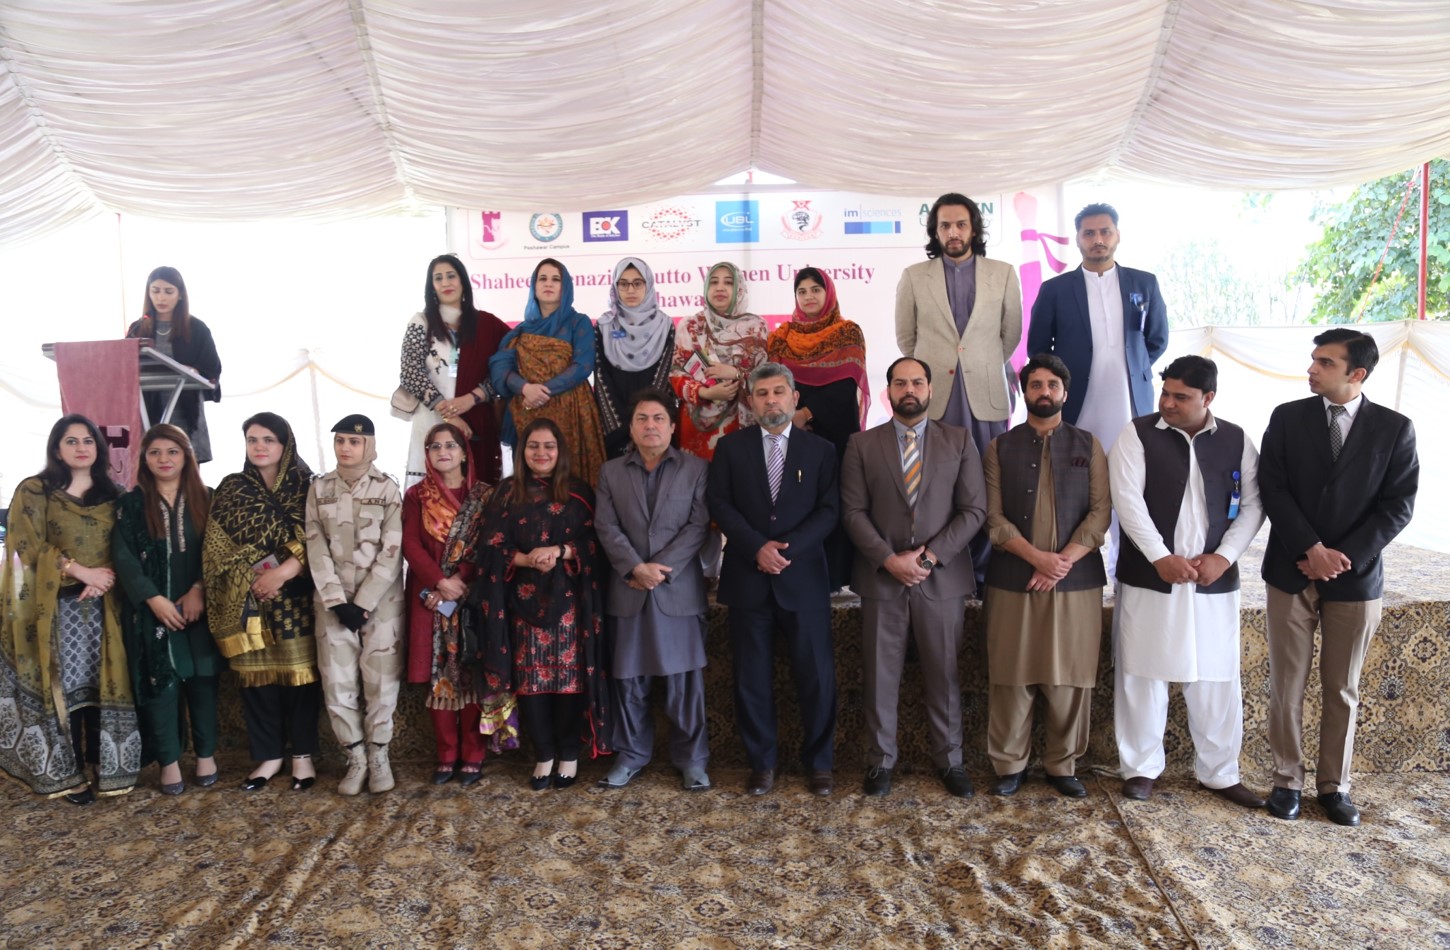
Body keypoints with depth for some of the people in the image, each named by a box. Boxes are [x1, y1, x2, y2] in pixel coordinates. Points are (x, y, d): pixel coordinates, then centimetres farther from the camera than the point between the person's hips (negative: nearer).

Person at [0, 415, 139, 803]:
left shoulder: (112, 494, 11)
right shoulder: (33, 492, 1)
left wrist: (103, 580, -10)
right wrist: (80, 571, -15)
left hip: (102, 606, 3)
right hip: (55, 606, -2)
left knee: (102, 685, 3)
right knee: (63, 688, 0)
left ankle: (103, 765, 12)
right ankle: (67, 773, 9)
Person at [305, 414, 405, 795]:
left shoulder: (388, 490, -2)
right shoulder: (319, 489, 6)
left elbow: (391, 553, -7)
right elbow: (316, 549, 1)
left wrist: (363, 603, -12)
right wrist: (337, 602, -9)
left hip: (381, 600, -2)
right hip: (333, 601, 2)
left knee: (381, 679, 0)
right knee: (337, 682, 2)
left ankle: (378, 755, 17)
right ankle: (356, 758, 16)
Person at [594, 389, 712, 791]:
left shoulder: (696, 468, 5)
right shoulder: (611, 471, 10)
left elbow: (698, 525, -4)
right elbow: (607, 527, 1)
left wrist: (661, 568, -12)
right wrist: (636, 567, -13)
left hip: (680, 590, -2)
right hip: (627, 590, 2)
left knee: (684, 679, 3)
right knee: (629, 680, 8)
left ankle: (691, 758, 16)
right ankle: (631, 754, 23)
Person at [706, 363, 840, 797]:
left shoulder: (820, 449, 7)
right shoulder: (730, 447, 7)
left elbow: (828, 510, 0)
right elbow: (718, 504, -1)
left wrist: (787, 548, -14)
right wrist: (757, 547, -13)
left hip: (804, 578, 0)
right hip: (747, 579, 1)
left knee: (817, 675, 3)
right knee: (752, 677, 7)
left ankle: (819, 762, 20)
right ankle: (761, 762, 22)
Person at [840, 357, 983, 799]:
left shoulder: (959, 440, 6)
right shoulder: (863, 445, 5)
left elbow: (974, 509, 0)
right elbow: (853, 511, -1)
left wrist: (931, 555, -10)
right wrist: (889, 559, -12)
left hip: (942, 577, 0)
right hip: (881, 577, 0)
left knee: (944, 675, 8)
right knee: (880, 676, 6)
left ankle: (949, 760, 23)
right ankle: (880, 760, 19)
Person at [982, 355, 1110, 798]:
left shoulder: (1088, 445, 9)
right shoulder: (1000, 448, 7)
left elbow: (1100, 512, 0)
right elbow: (993, 517, -1)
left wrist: (1063, 562, -12)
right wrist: (1038, 557, -14)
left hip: (1077, 581, 1)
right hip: (1013, 580, 0)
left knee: (1071, 678, 5)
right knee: (1011, 677, 3)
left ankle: (1063, 765, 19)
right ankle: (1009, 764, 15)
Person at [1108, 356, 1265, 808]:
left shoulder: (1236, 440, 5)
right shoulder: (1137, 434, -3)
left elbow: (1252, 504, 5)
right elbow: (1127, 499, -10)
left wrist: (1224, 556, -8)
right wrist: (1161, 557, -16)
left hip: (1214, 580, 2)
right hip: (1148, 578, -2)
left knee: (1216, 679, 9)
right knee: (1142, 674, 5)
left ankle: (1220, 773, 25)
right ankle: (1140, 767, 20)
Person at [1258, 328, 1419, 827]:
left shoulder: (1395, 428, 0)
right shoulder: (1287, 417, 1)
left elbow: (1398, 505, -3)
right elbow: (1272, 489, -5)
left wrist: (1345, 556, -13)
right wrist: (1311, 550, -14)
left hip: (1356, 576, 0)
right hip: (1291, 572, 0)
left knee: (1342, 689, 9)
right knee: (1286, 684, 5)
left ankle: (1334, 786, 23)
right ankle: (1287, 780, 18)